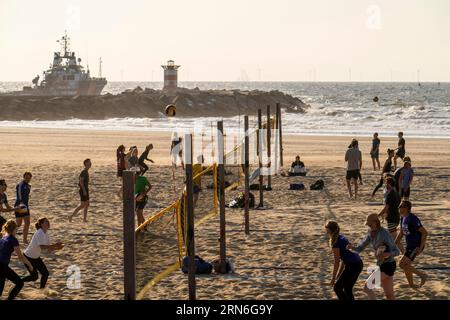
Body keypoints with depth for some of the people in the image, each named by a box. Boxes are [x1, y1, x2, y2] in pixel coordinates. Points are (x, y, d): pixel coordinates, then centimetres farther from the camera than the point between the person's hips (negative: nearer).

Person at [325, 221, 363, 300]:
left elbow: (336, 261, -10)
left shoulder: (335, 242, -10)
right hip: (358, 264, 9)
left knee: (337, 287, 0)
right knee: (347, 289, 16)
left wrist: (333, 278, -2)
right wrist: (338, 275, 21)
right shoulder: (341, 238, 17)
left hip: (352, 266, -9)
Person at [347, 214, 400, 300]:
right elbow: (360, 248, 4)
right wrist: (352, 247, -18)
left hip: (388, 265, -9)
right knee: (389, 295, 15)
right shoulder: (371, 234, 4)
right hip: (381, 265, 9)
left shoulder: (384, 234, -20)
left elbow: (397, 251, -21)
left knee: (367, 288, -13)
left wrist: (387, 254, -41)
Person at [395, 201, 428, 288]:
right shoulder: (403, 219, 9)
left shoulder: (413, 219, -21)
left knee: (402, 264, -14)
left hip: (416, 246, -10)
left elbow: (425, 232, -22)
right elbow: (401, 233, 22)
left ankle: (422, 275, -4)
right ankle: (411, 284, 29)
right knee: (406, 265, 15)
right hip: (410, 246, 10)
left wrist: (421, 247, -24)